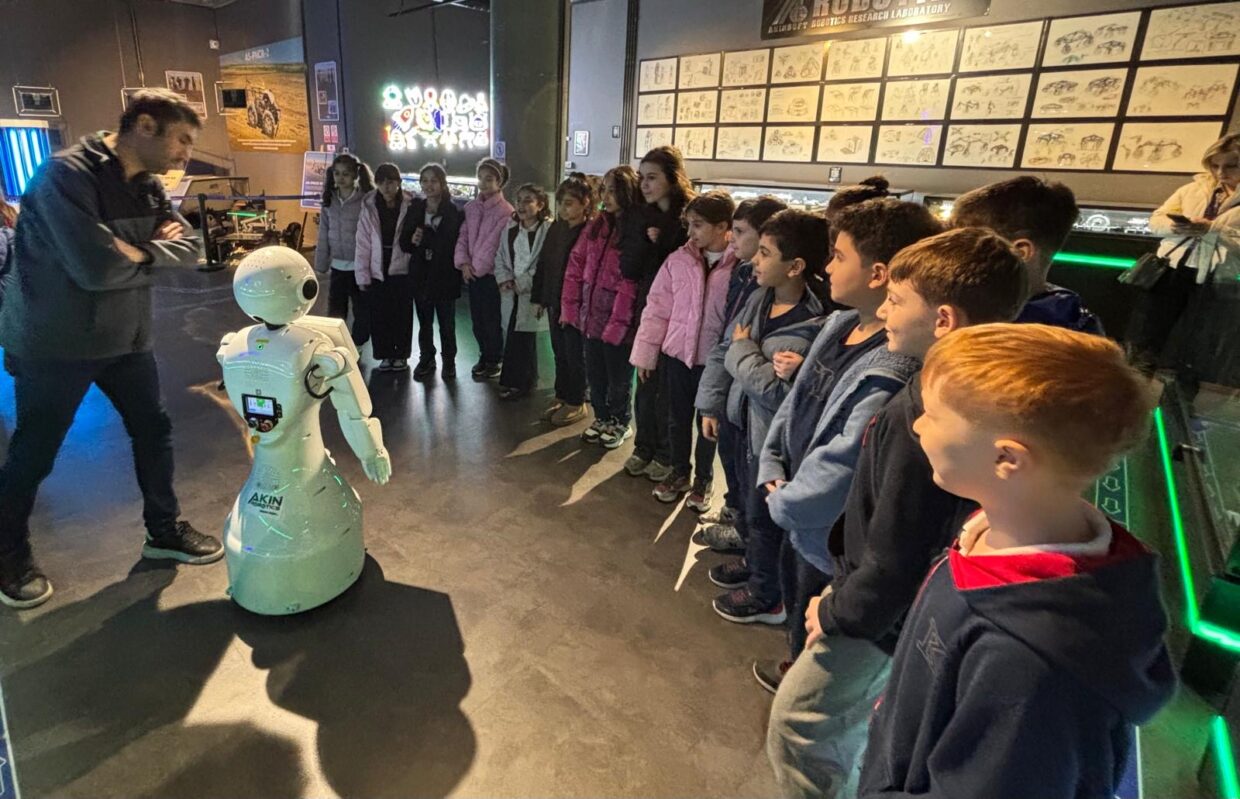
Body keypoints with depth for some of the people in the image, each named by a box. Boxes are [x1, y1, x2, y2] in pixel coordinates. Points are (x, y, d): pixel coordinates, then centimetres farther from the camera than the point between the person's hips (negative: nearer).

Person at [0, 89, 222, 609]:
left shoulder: (148, 186, 2)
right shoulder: (68, 173, -22)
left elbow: (190, 250, -3)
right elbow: (96, 267, -31)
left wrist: (135, 251, -19)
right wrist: (153, 249, -14)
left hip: (125, 337, 7)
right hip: (54, 344, -7)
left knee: (153, 429, 12)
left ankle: (164, 530, 29)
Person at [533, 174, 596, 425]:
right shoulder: (556, 228, 7)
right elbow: (543, 263, 13)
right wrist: (538, 298, 11)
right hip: (554, 302, 7)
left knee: (575, 355, 6)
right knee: (559, 353, 16)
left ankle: (576, 403, 20)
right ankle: (562, 397, 30)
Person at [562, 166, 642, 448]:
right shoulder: (597, 224, 7)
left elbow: (630, 285, -17)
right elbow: (576, 264, 9)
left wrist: (617, 324, -18)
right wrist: (571, 307, 5)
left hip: (618, 321, -6)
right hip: (591, 316, 6)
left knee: (618, 377, 11)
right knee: (595, 374, 18)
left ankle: (620, 422, 34)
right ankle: (602, 418, 39)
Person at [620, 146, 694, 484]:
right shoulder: (639, 218, 4)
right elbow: (628, 269, -3)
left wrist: (658, 246, -16)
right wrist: (646, 242, -17)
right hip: (647, 311, 4)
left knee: (669, 387, 6)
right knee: (645, 384, 12)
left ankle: (666, 454, 23)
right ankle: (643, 448, 29)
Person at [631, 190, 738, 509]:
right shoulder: (678, 260, -3)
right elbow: (657, 308, 1)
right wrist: (645, 352, 1)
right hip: (676, 353, 3)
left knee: (708, 423, 14)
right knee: (677, 419, 17)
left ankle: (703, 480, 34)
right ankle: (679, 473, 38)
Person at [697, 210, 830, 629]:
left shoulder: (809, 326, -26)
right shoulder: (759, 299, -2)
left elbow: (775, 390, -29)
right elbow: (723, 350, 5)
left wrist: (743, 349, -16)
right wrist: (711, 405, 5)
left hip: (773, 436, -8)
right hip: (745, 420, 8)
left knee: (763, 514, 11)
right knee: (750, 503, 26)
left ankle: (767, 595, 33)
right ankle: (755, 562, 51)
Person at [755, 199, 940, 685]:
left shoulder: (891, 371, -31)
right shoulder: (840, 325, -1)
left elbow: (842, 465, -28)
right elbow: (795, 403, 7)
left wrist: (783, 502, -13)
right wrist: (773, 469, 0)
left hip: (830, 533, -8)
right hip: (797, 514, 9)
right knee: (796, 601, 30)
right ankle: (795, 667, 56)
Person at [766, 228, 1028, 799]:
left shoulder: (922, 418, -33)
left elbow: (893, 555, -28)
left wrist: (837, 613, -12)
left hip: (884, 616, -9)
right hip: (903, 602, 9)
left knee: (795, 722, 9)